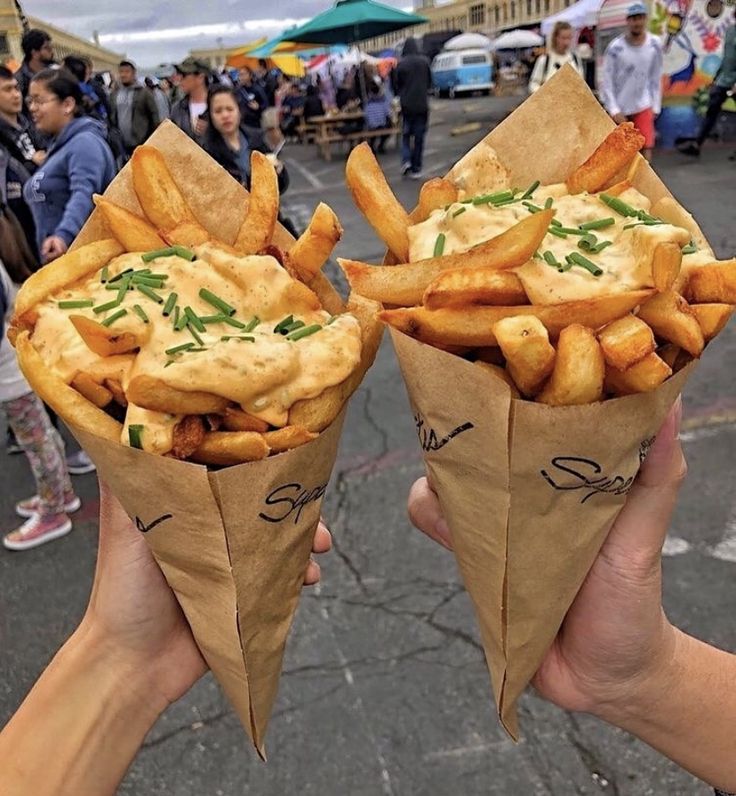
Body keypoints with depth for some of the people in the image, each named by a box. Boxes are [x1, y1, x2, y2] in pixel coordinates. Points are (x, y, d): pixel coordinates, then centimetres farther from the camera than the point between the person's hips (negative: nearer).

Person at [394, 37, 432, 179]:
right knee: (419, 136, 6)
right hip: (422, 104, 0)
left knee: (406, 133, 16)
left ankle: (406, 159, -5)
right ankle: (416, 169, 6)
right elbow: (430, 83, 5)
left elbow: (396, 86, -2)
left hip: (407, 104, 0)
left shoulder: (400, 64, -9)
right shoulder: (424, 61, -5)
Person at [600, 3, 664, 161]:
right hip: (619, 108, -1)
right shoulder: (615, 47, -14)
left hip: (643, 106, 2)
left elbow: (656, 78, 4)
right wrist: (614, 110, -15)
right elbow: (606, 81, -10)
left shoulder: (655, 44, -5)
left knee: (646, 149, -10)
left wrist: (655, 106, 3)